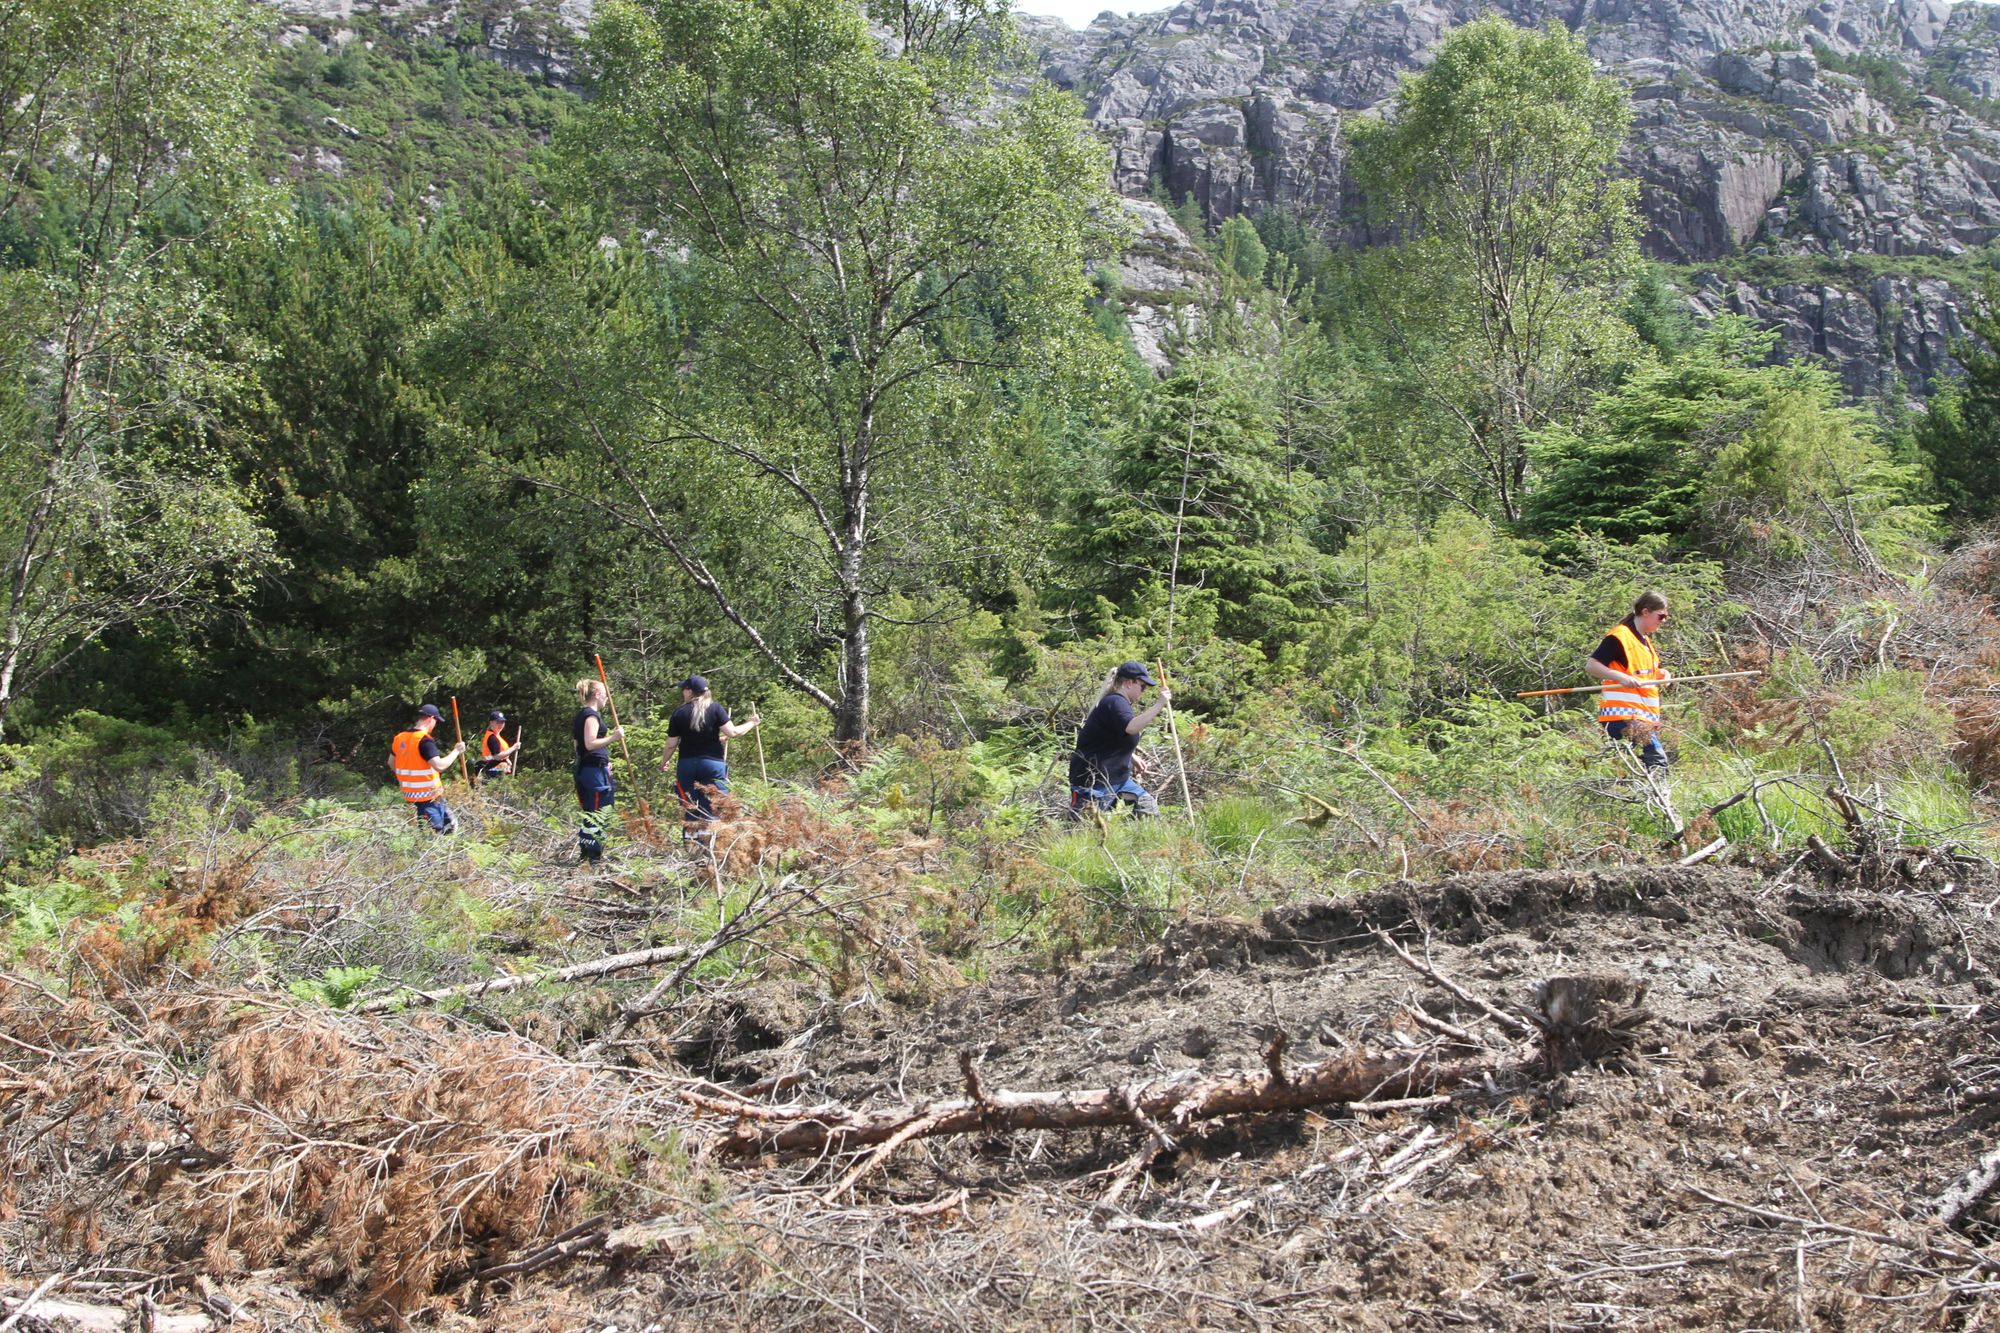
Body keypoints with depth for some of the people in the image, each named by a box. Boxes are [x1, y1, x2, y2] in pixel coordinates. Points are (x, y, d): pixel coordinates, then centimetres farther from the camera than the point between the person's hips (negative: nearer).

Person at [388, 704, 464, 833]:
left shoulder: (399, 738, 7)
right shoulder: (424, 740, -19)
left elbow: (391, 763, 19)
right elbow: (439, 766, -27)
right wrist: (456, 751, -15)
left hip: (410, 793, 8)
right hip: (429, 795, -8)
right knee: (435, 832, -2)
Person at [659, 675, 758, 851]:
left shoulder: (679, 713, 0)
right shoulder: (715, 708, -4)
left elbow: (671, 744, 2)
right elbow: (732, 732, -9)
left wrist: (663, 762, 18)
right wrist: (751, 723, 7)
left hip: (686, 764, 1)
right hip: (713, 763, -1)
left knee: (689, 810, 9)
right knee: (713, 809, 1)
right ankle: (709, 847, -4)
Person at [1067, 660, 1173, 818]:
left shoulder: (1120, 702, 15)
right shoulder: (1114, 702, -18)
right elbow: (1131, 727, -39)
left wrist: (1132, 757, 15)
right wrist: (1159, 704, -37)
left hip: (1118, 778, 11)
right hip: (1093, 780, -11)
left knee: (1149, 807, -2)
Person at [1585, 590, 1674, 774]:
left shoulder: (1646, 641, 21)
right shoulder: (1620, 636, -9)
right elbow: (1591, 665, -14)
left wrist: (1661, 674, 12)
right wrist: (1622, 677, -25)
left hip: (1644, 716, 10)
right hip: (1624, 715, -10)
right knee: (1656, 760, -20)